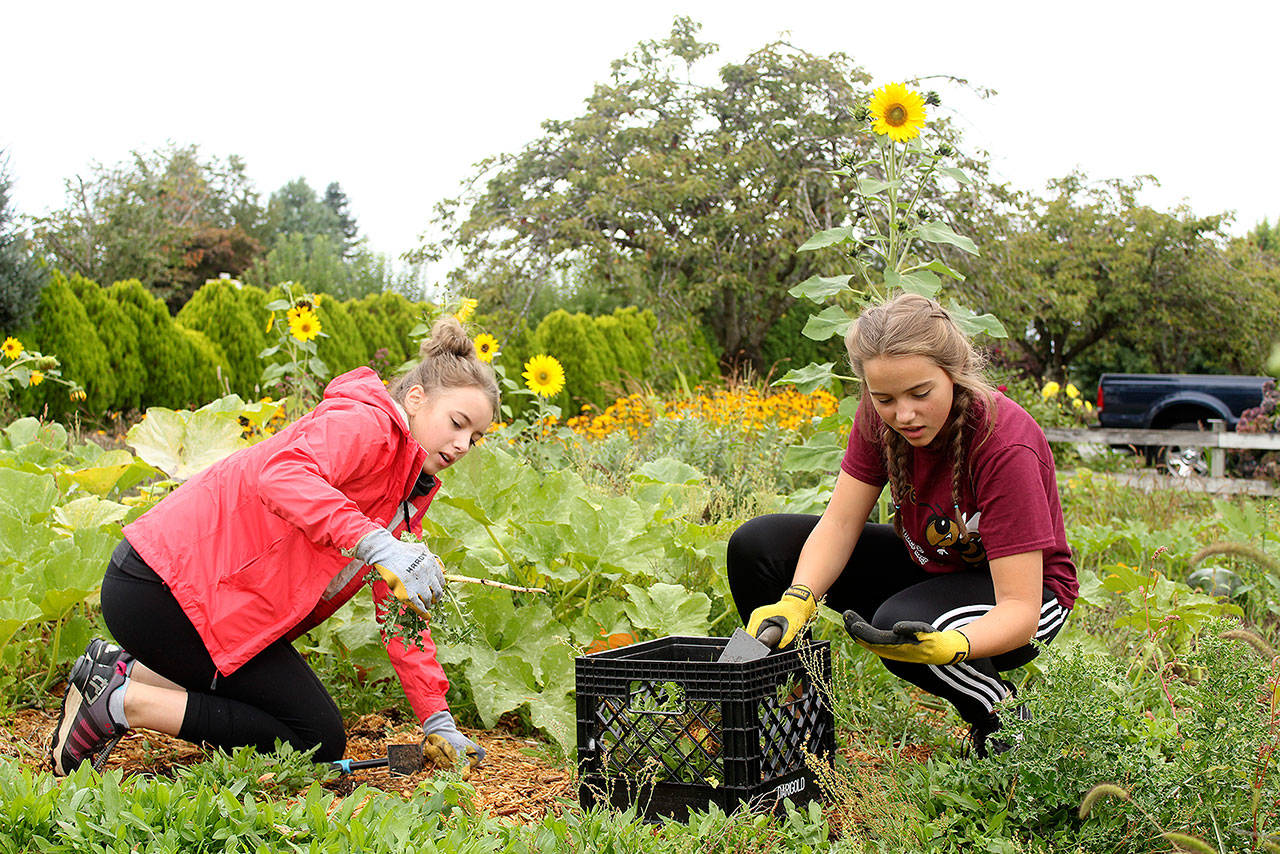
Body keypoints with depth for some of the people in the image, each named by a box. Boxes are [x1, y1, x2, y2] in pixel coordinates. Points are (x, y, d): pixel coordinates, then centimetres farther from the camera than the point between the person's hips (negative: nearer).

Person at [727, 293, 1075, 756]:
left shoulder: (1006, 444, -32)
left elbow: (1020, 609, -34)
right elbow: (840, 522, -15)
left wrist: (948, 646, -54)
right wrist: (796, 602, -34)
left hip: (1013, 589, -6)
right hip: (925, 563, 6)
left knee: (902, 623, -39)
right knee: (756, 545, -10)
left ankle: (1007, 722, -8)